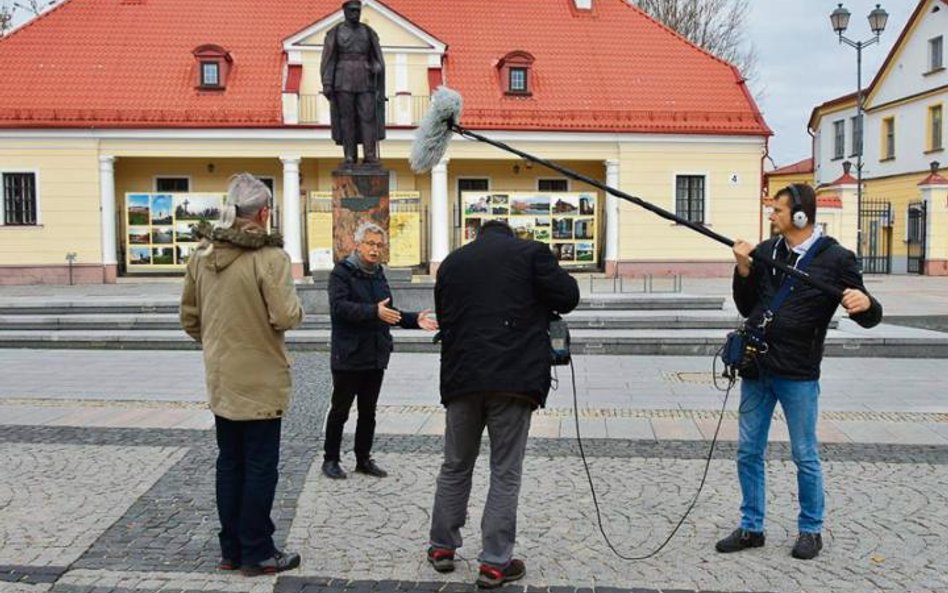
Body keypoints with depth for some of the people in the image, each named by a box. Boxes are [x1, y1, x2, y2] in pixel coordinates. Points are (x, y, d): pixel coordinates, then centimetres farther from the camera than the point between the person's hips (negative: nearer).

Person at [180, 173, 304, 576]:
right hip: (260, 380, -6)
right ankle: (256, 553, 14)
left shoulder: (202, 254, 4)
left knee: (229, 463, 16)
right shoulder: (269, 256, -18)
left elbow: (189, 317, 10)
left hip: (220, 378, 7)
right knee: (260, 467, 5)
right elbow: (286, 317, -22)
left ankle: (230, 549, 26)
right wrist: (296, 307, -1)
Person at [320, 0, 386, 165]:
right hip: (343, 81, -2)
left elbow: (377, 59, 8)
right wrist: (326, 84, -10)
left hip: (364, 82, 2)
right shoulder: (334, 33, 4)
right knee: (346, 119, -3)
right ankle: (350, 157, 1)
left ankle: (370, 155, -6)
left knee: (368, 117, -7)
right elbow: (327, 60, -1)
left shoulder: (369, 32, 10)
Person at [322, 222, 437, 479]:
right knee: (340, 410, 5)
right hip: (348, 356, -6)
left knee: (368, 411, 14)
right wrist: (373, 312, -34)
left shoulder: (378, 274, 13)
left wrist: (414, 320, 6)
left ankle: (364, 459, 26)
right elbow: (339, 307, -24)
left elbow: (388, 313, 20)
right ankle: (330, 459, 18)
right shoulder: (342, 272, -9)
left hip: (376, 355, 6)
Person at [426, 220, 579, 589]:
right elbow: (568, 296, 0)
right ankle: (495, 563, 7)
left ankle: (442, 547, 26)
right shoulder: (530, 251, 3)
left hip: (461, 378, 4)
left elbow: (443, 319, 17)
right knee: (505, 472, 4)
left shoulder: (452, 262, 15)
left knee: (456, 466, 17)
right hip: (514, 378, -3)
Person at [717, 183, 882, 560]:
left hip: (798, 374, -5)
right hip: (756, 368, 5)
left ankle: (811, 530, 25)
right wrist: (744, 270, -4)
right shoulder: (765, 252, 6)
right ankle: (751, 528, 23)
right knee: (748, 452, 10)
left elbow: (868, 318, -4)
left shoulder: (835, 258, -6)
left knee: (805, 456, 7)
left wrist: (865, 303, -27)